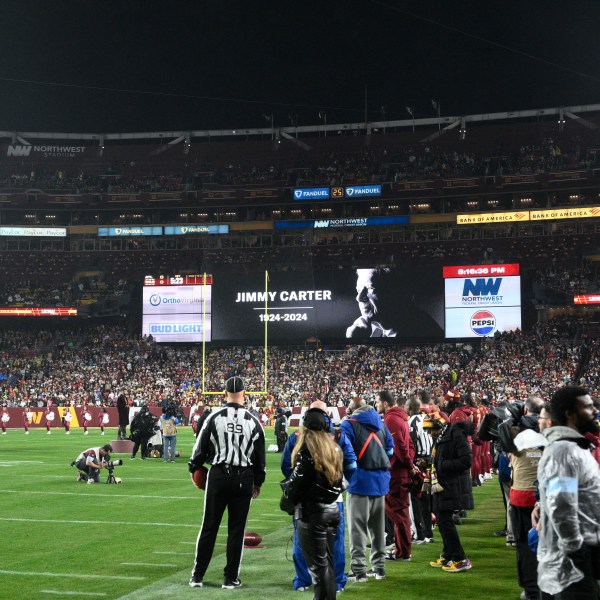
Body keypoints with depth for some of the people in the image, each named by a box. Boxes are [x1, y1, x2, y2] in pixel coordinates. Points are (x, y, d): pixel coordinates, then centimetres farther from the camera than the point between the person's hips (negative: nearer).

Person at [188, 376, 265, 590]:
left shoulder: (214, 417, -6)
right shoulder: (253, 421, 0)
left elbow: (201, 448, -1)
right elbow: (260, 456, 7)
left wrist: (194, 469, 16)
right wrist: (258, 482, 18)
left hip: (218, 475, 0)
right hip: (244, 478, 0)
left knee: (209, 526, 7)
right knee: (236, 529, 8)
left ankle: (197, 576, 13)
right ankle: (230, 578, 12)